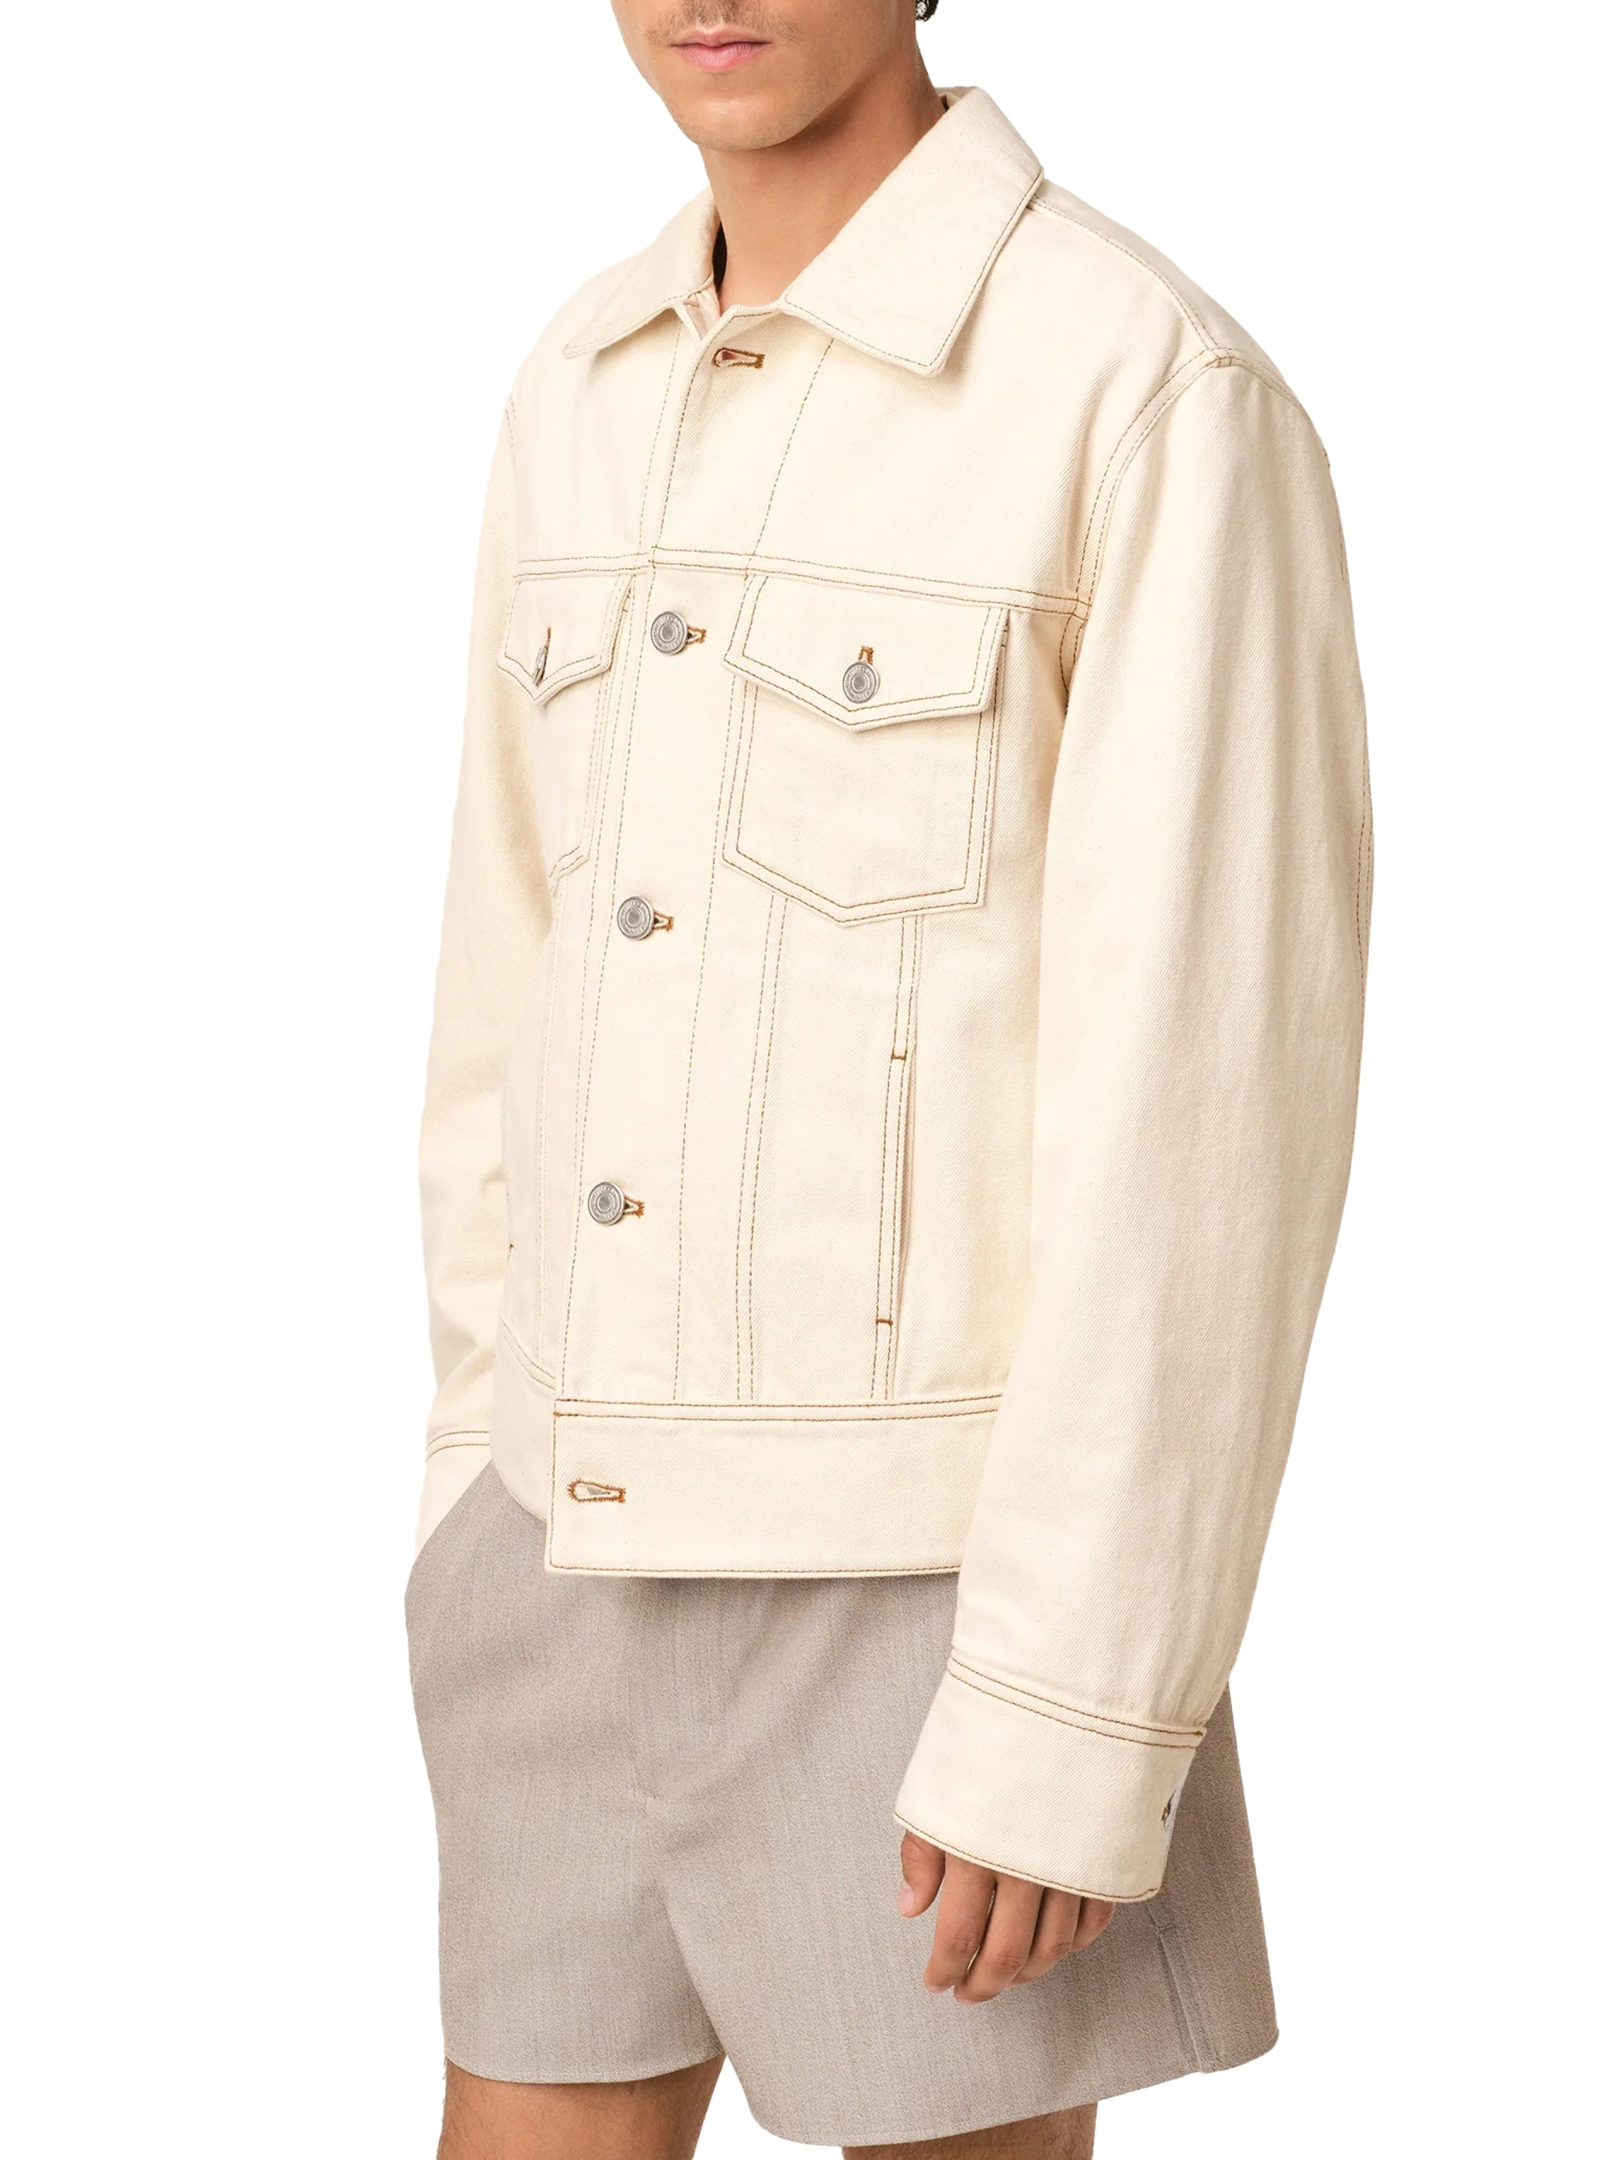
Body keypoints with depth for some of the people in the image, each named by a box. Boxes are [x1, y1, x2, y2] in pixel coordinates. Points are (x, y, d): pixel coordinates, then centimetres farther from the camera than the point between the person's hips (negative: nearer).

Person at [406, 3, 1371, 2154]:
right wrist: (484, 1500, 15)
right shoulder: (598, 390, 8)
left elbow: (1221, 1095, -19)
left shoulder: (1164, 402, -15)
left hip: (943, 1553, -7)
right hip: (617, 1537, 7)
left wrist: (1075, 1717, -20)